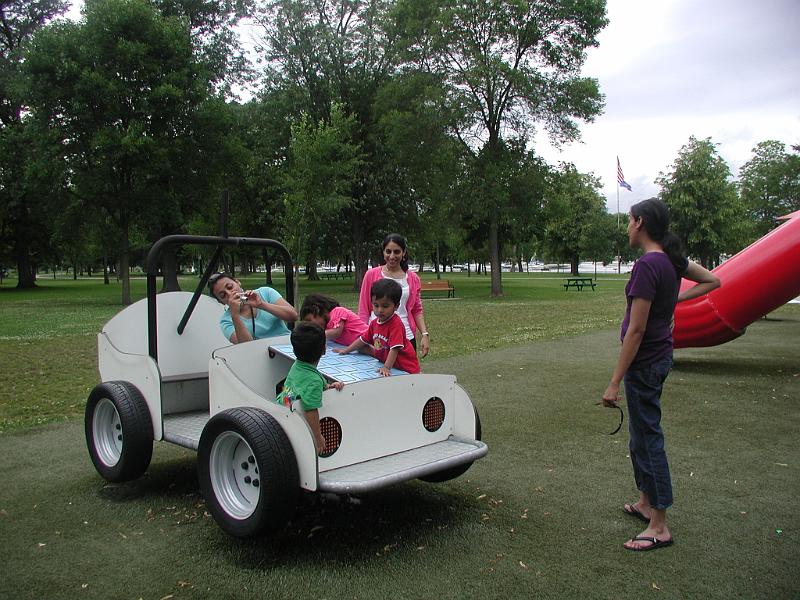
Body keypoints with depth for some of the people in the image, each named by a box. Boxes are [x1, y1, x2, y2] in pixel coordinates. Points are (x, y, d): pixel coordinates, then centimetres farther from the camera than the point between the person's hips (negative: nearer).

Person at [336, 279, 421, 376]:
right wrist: (345, 351, 24)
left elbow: (394, 348, -25)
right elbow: (363, 339, 21)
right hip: (384, 364, 8)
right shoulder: (374, 323, 7)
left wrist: (386, 367, -31)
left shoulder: (396, 324, -18)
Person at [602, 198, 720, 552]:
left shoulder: (648, 265, -22)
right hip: (661, 355, 10)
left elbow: (636, 330, -24)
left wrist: (615, 382, -21)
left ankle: (659, 527, 11)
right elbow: (713, 281, 22)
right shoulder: (672, 260, 5)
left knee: (648, 437, 0)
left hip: (644, 362, -9)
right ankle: (645, 503, 36)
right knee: (641, 433, 21)